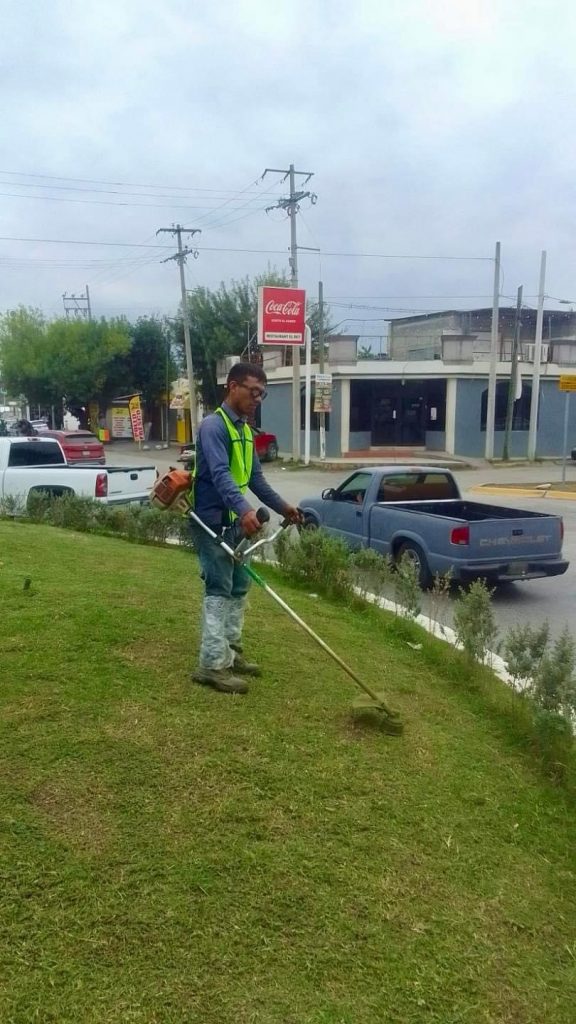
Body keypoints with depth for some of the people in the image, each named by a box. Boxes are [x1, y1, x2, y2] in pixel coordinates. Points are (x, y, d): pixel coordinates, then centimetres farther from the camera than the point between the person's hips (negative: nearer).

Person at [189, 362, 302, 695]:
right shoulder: (214, 426, -16)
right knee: (219, 591, -8)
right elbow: (220, 474, -32)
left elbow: (255, 477, 21)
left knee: (239, 587, 14)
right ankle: (212, 664, -2)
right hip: (212, 522, -9)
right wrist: (245, 509, -46)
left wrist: (282, 506, 20)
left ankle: (231, 651, 27)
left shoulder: (245, 429, 13)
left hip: (234, 523, 9)